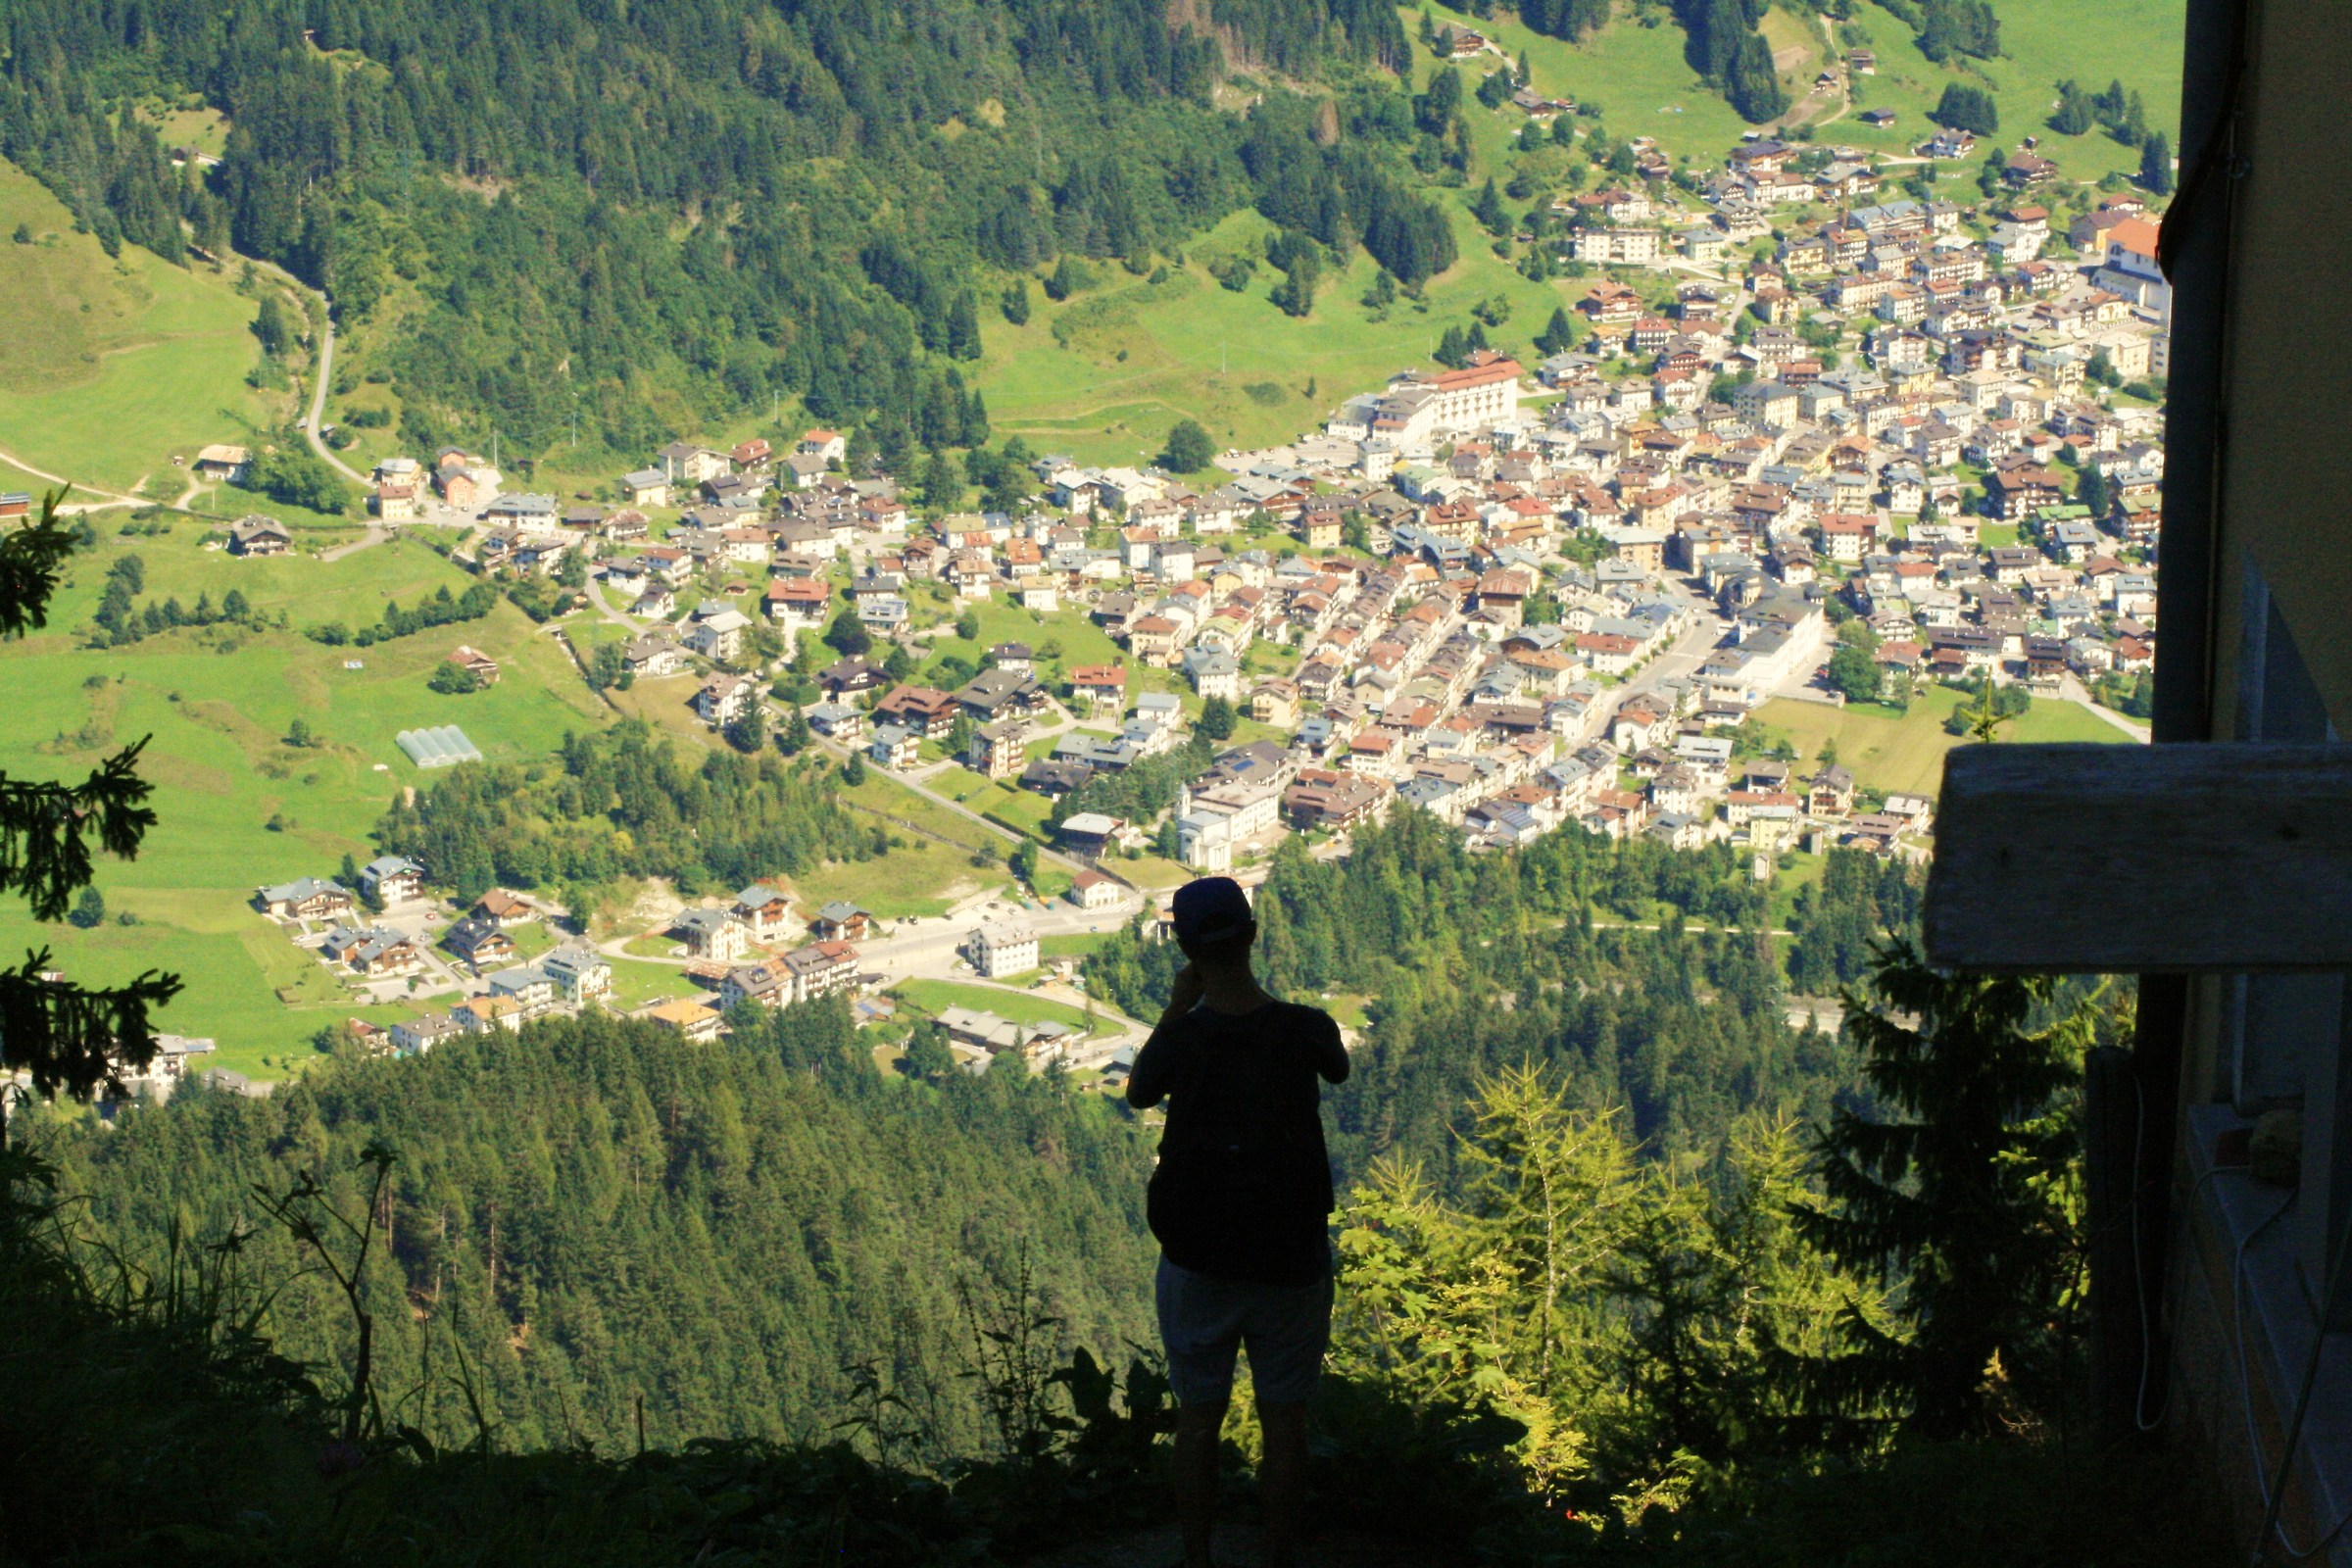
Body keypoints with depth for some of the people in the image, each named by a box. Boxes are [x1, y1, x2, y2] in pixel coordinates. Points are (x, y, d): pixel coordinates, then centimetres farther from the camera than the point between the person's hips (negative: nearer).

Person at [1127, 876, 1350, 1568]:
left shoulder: (1183, 1037, -16)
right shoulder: (1305, 1030, -14)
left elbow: (1138, 1094, 7)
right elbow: (1338, 1070, 12)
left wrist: (1176, 1008, 9)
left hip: (1198, 1259, 0)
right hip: (1290, 1258, 0)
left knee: (1198, 1419, 12)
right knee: (1284, 1417, 11)